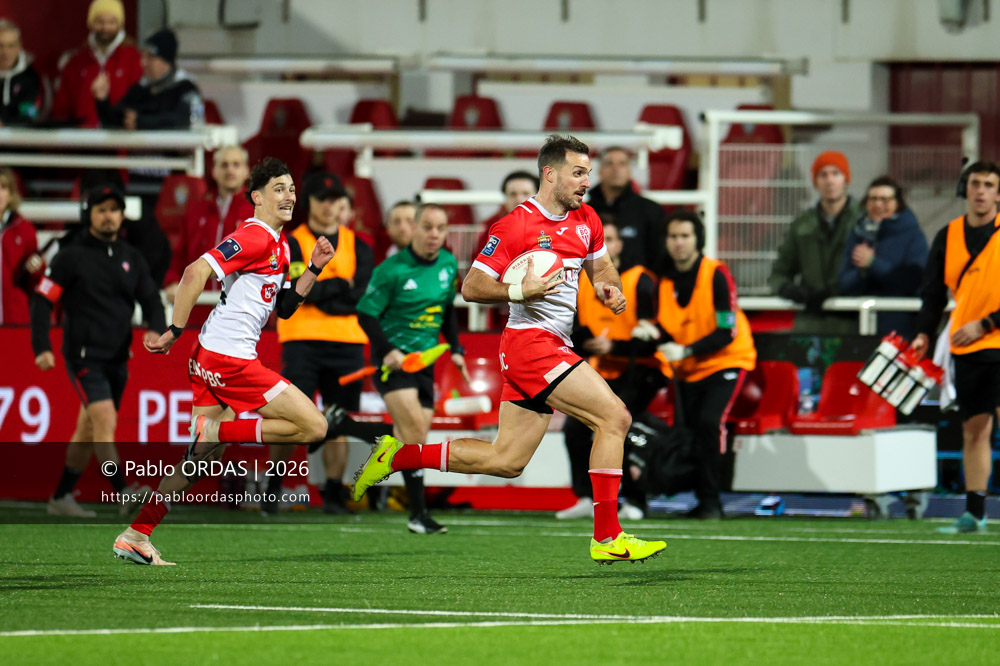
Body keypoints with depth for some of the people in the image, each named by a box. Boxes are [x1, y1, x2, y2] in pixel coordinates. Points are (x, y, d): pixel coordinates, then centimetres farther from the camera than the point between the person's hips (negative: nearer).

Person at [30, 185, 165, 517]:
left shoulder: (132, 258, 11)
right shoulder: (71, 256, -3)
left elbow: (151, 298, 7)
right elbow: (42, 300, -4)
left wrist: (156, 329, -15)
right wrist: (42, 347, -13)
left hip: (118, 357, 6)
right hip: (84, 354, -6)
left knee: (88, 430, 12)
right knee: (105, 420, -19)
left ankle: (61, 497, 24)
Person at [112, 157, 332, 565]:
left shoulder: (279, 246, 20)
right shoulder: (255, 237, -11)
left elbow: (283, 307, 25)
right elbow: (196, 272, -20)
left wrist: (313, 270, 14)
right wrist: (175, 331, -19)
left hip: (210, 361, 10)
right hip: (230, 359, -10)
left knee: (202, 458, 11)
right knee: (313, 426, -10)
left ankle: (135, 537, 11)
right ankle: (216, 431, -7)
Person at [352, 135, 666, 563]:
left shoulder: (585, 220, 11)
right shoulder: (517, 225, -12)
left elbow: (600, 266, 27)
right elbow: (471, 287, -11)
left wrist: (608, 288, 4)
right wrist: (519, 291, -26)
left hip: (554, 348, 9)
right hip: (531, 341, -9)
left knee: (506, 461, 10)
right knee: (614, 417, -17)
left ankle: (400, 456, 21)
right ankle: (607, 538, -14)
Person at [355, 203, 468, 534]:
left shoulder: (449, 265, 6)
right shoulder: (391, 270, -13)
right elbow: (366, 313, -10)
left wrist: (455, 348, 13)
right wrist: (387, 350, -22)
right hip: (394, 357, -7)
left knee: (411, 439, 5)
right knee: (414, 427, -19)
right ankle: (418, 513, -17)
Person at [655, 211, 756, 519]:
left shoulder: (716, 275, -18)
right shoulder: (664, 279, -2)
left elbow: (727, 332, -21)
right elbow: (667, 331, 5)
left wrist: (685, 351, -29)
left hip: (726, 360, -6)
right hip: (688, 367, 6)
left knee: (710, 422, -23)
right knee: (690, 429, 2)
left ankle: (711, 501, -17)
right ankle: (701, 498, 19)